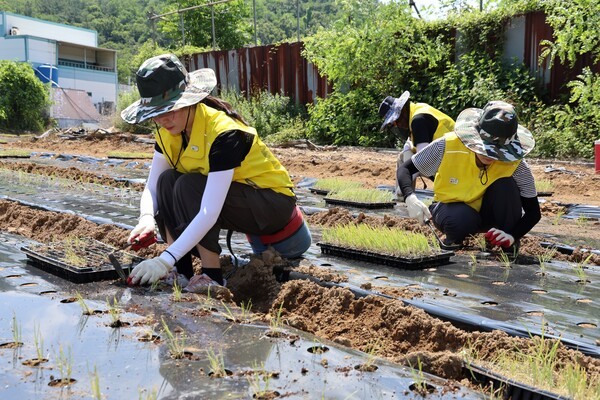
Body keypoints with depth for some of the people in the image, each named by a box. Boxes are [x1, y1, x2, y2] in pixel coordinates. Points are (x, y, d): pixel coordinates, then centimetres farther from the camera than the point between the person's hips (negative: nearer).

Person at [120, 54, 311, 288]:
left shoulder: (224, 133, -31)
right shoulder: (167, 132, -7)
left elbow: (209, 213, -38)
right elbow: (152, 187, -6)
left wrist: (165, 260, -42)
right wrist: (147, 219, -29)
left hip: (274, 201, -8)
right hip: (235, 203, 8)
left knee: (188, 186, -29)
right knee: (167, 180, -14)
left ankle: (212, 275, -21)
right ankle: (180, 269, -12)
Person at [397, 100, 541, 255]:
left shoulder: (515, 165, -24)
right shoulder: (448, 146, -28)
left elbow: (534, 212, -18)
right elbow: (405, 169, -19)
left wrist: (513, 235, -37)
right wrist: (410, 199, -40)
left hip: (488, 214, 1)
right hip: (451, 208, -1)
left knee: (506, 185, -30)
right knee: (461, 219, -37)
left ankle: (509, 246, -10)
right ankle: (453, 241, 0)